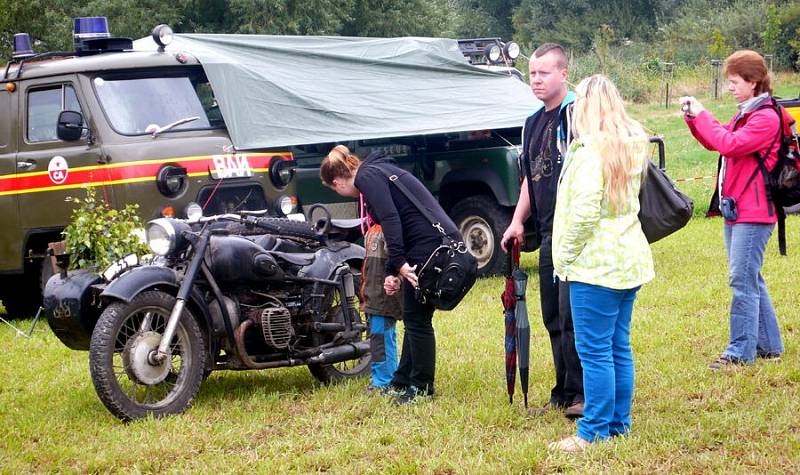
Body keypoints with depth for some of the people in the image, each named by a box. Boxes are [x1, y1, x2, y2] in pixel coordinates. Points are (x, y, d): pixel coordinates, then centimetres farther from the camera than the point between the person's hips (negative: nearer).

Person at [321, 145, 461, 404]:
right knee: (414, 317, 16)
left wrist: (399, 263, -20)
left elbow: (390, 218, -18)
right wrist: (392, 272, 22)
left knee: (417, 318, -1)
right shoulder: (378, 171, 25)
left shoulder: (367, 176, -5)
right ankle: (402, 382, 24)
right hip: (445, 240, 10)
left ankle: (422, 387, 7)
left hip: (430, 244, -10)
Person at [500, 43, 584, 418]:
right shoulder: (533, 123, 18)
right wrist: (518, 221, 16)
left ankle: (582, 393, -4)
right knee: (553, 317, 11)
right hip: (548, 233, 9)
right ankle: (563, 393, 19)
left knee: (572, 314, -10)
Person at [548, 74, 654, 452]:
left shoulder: (591, 152, -16)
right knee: (618, 348, 14)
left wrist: (565, 257, -10)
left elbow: (584, 213, -20)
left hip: (596, 264, -9)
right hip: (629, 261, 9)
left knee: (595, 351, -4)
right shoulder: (630, 147, 11)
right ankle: (619, 422, 20)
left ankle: (594, 432, -1)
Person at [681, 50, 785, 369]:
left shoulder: (766, 118, -14)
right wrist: (693, 118, 6)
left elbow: (730, 144, -24)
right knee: (750, 280, 14)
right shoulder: (744, 114, 17)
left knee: (742, 280, -9)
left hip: (752, 213, -10)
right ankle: (768, 346, 22)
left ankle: (740, 352, -5)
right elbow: (715, 143, 21)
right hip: (735, 210, 10)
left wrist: (701, 115, -14)